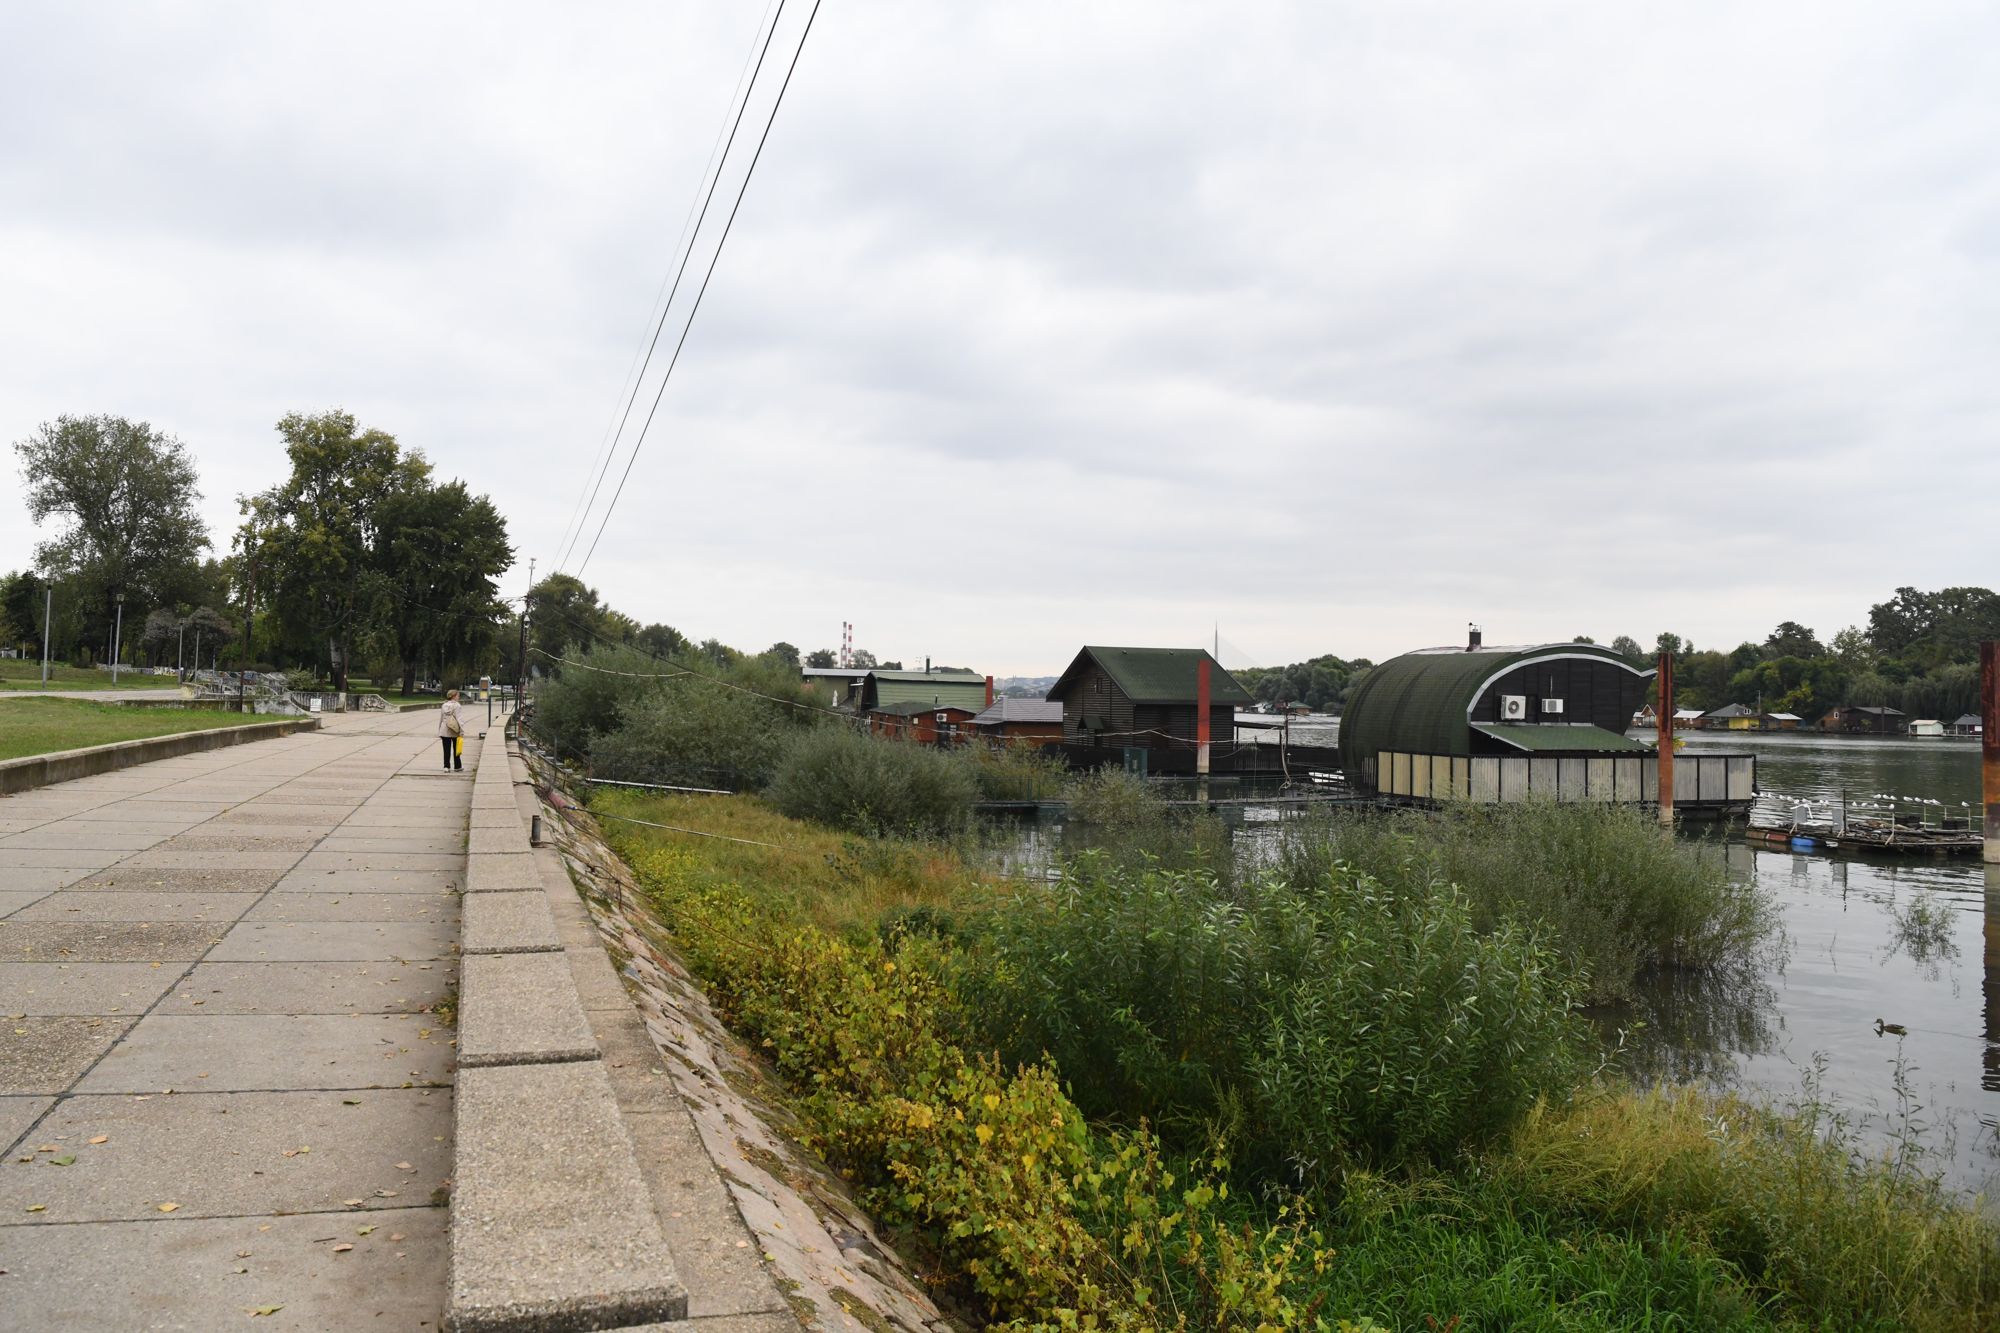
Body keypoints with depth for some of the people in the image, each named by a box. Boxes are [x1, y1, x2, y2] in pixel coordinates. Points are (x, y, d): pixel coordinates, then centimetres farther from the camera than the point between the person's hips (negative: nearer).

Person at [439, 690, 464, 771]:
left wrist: (439, 731, 15)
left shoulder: (444, 705, 6)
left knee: (446, 750, 6)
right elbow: (458, 718, -15)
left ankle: (446, 766, 2)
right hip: (454, 731, -4)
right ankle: (458, 766, 17)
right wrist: (462, 730, -14)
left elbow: (440, 719, 9)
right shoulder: (456, 705, -10)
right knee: (456, 749, 10)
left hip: (444, 731, 4)